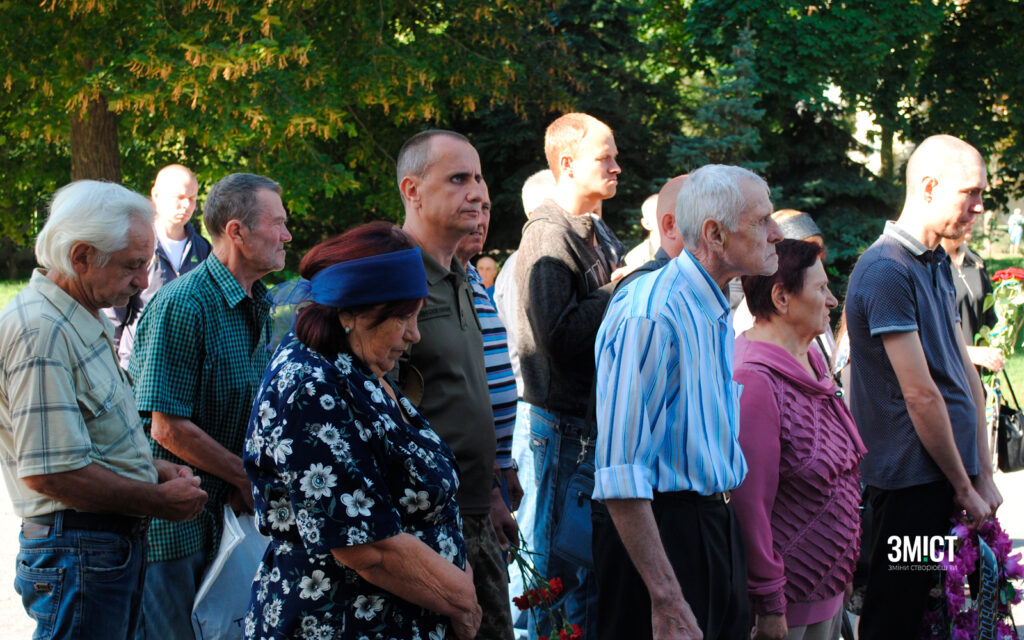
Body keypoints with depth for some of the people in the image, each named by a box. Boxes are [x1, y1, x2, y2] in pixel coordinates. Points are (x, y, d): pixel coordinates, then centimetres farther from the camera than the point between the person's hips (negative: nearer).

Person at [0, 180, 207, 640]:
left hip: (119, 544, 10)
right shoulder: (39, 334, -21)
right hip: (78, 553, -10)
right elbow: (51, 472, -26)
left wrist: (154, 469, 8)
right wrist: (160, 501, -16)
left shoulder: (85, 321, 14)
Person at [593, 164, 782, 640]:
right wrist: (667, 600, -27)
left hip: (719, 525, 9)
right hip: (663, 532, -9)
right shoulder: (650, 317, -21)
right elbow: (622, 476, -25)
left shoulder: (716, 314, 12)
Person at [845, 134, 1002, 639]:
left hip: (950, 472, 9)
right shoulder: (887, 271, -17)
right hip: (912, 479, -9)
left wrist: (984, 477, 8)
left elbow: (964, 372, 13)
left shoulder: (939, 263, 13)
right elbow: (921, 395, -18)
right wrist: (964, 487, -11)